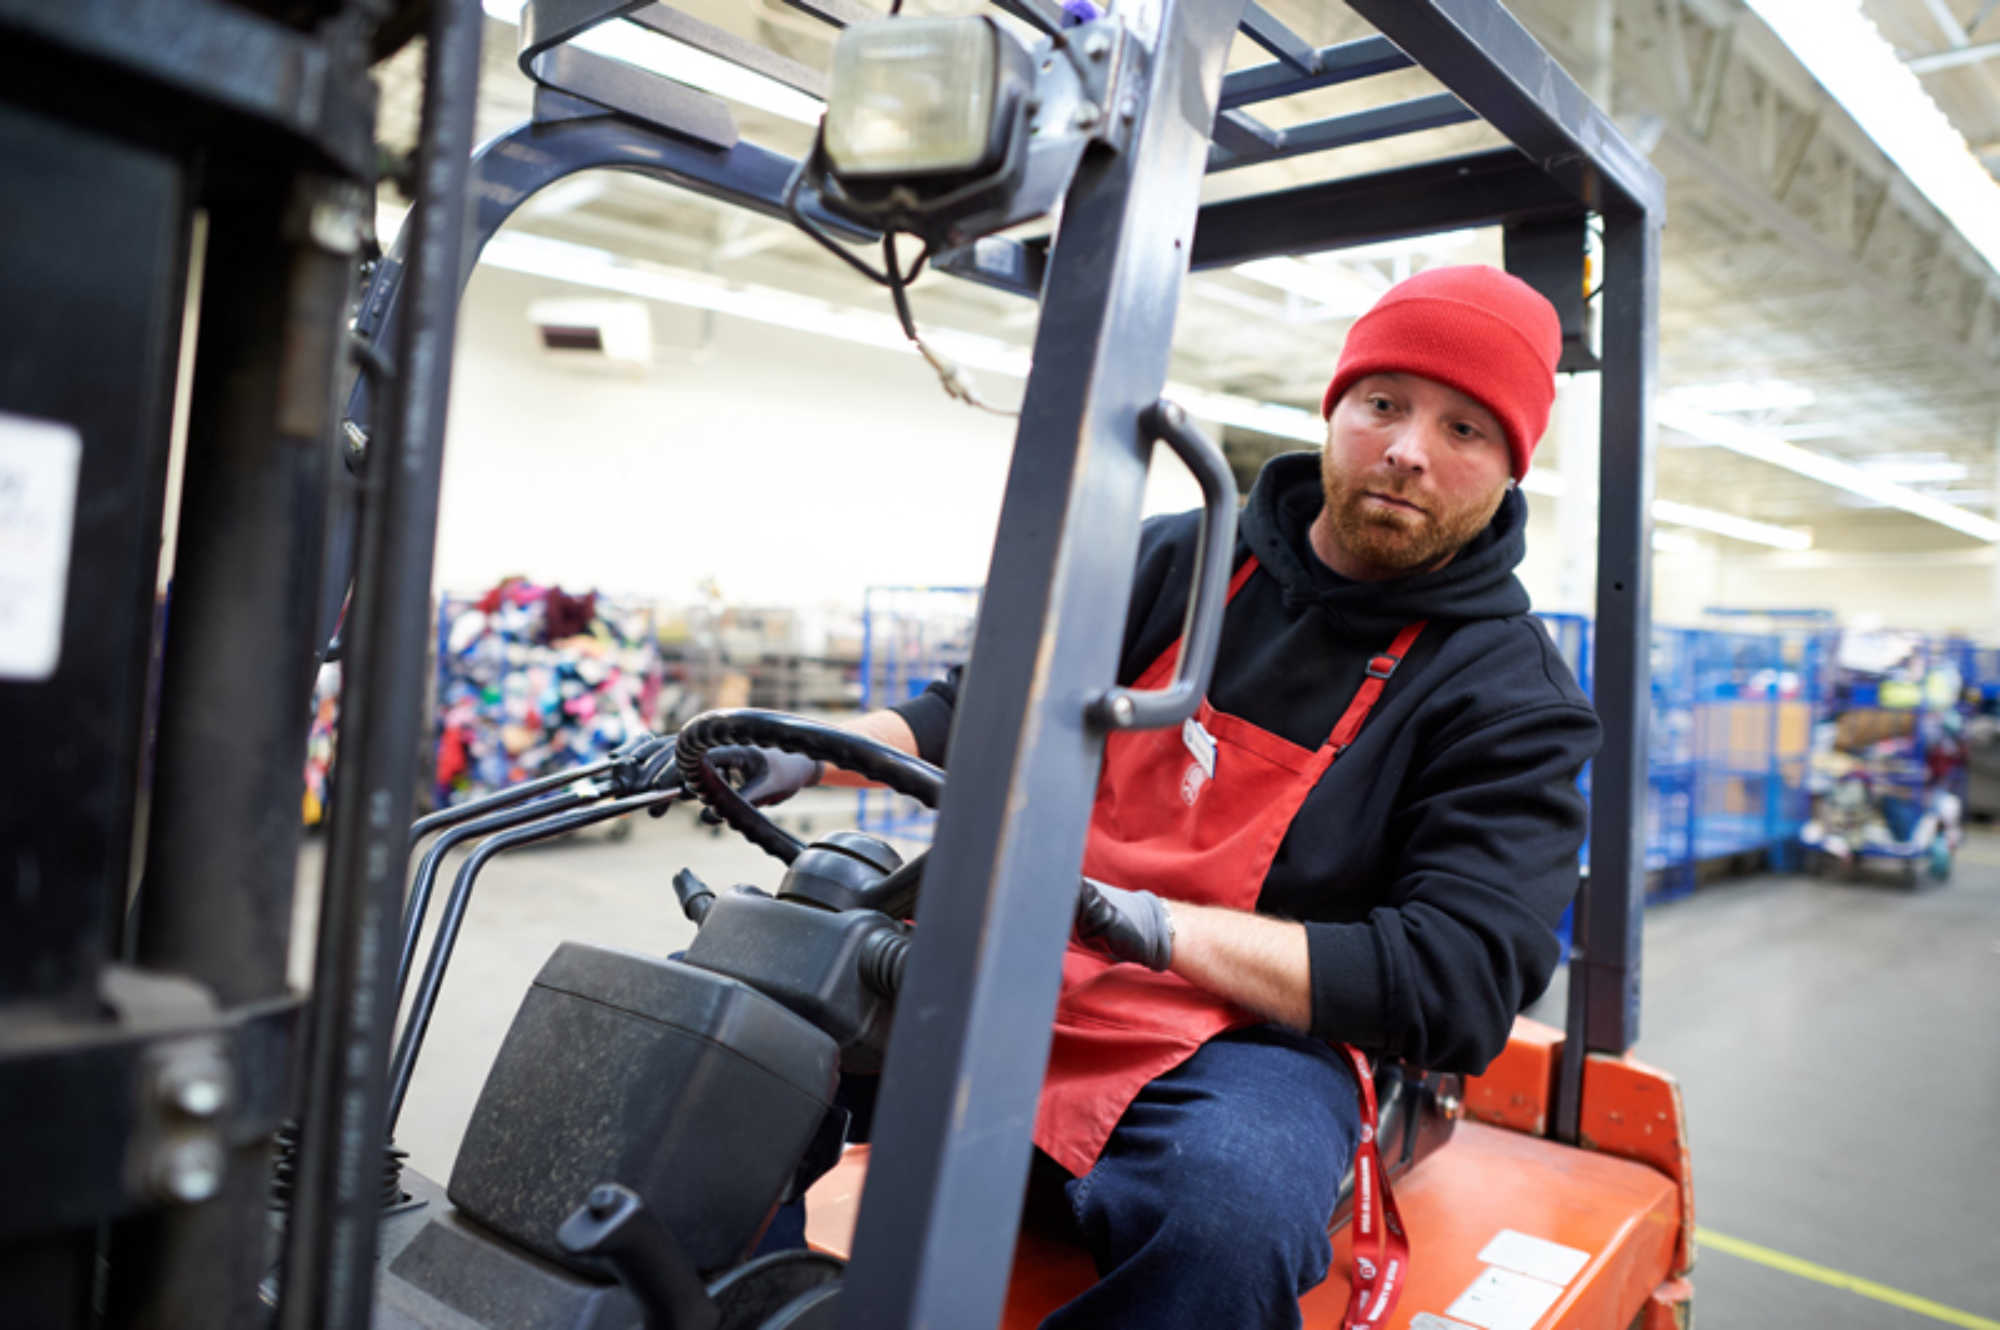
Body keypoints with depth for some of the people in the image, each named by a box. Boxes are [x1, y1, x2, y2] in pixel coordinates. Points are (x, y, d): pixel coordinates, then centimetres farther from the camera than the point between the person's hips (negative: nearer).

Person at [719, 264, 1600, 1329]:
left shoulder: (1513, 700, -1)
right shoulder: (1182, 560, 11)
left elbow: (1460, 984, -12)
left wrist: (1161, 927, -24)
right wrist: (812, 748, -2)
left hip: (1253, 1026, -3)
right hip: (1023, 966, 4)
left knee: (1231, 1205, -37)